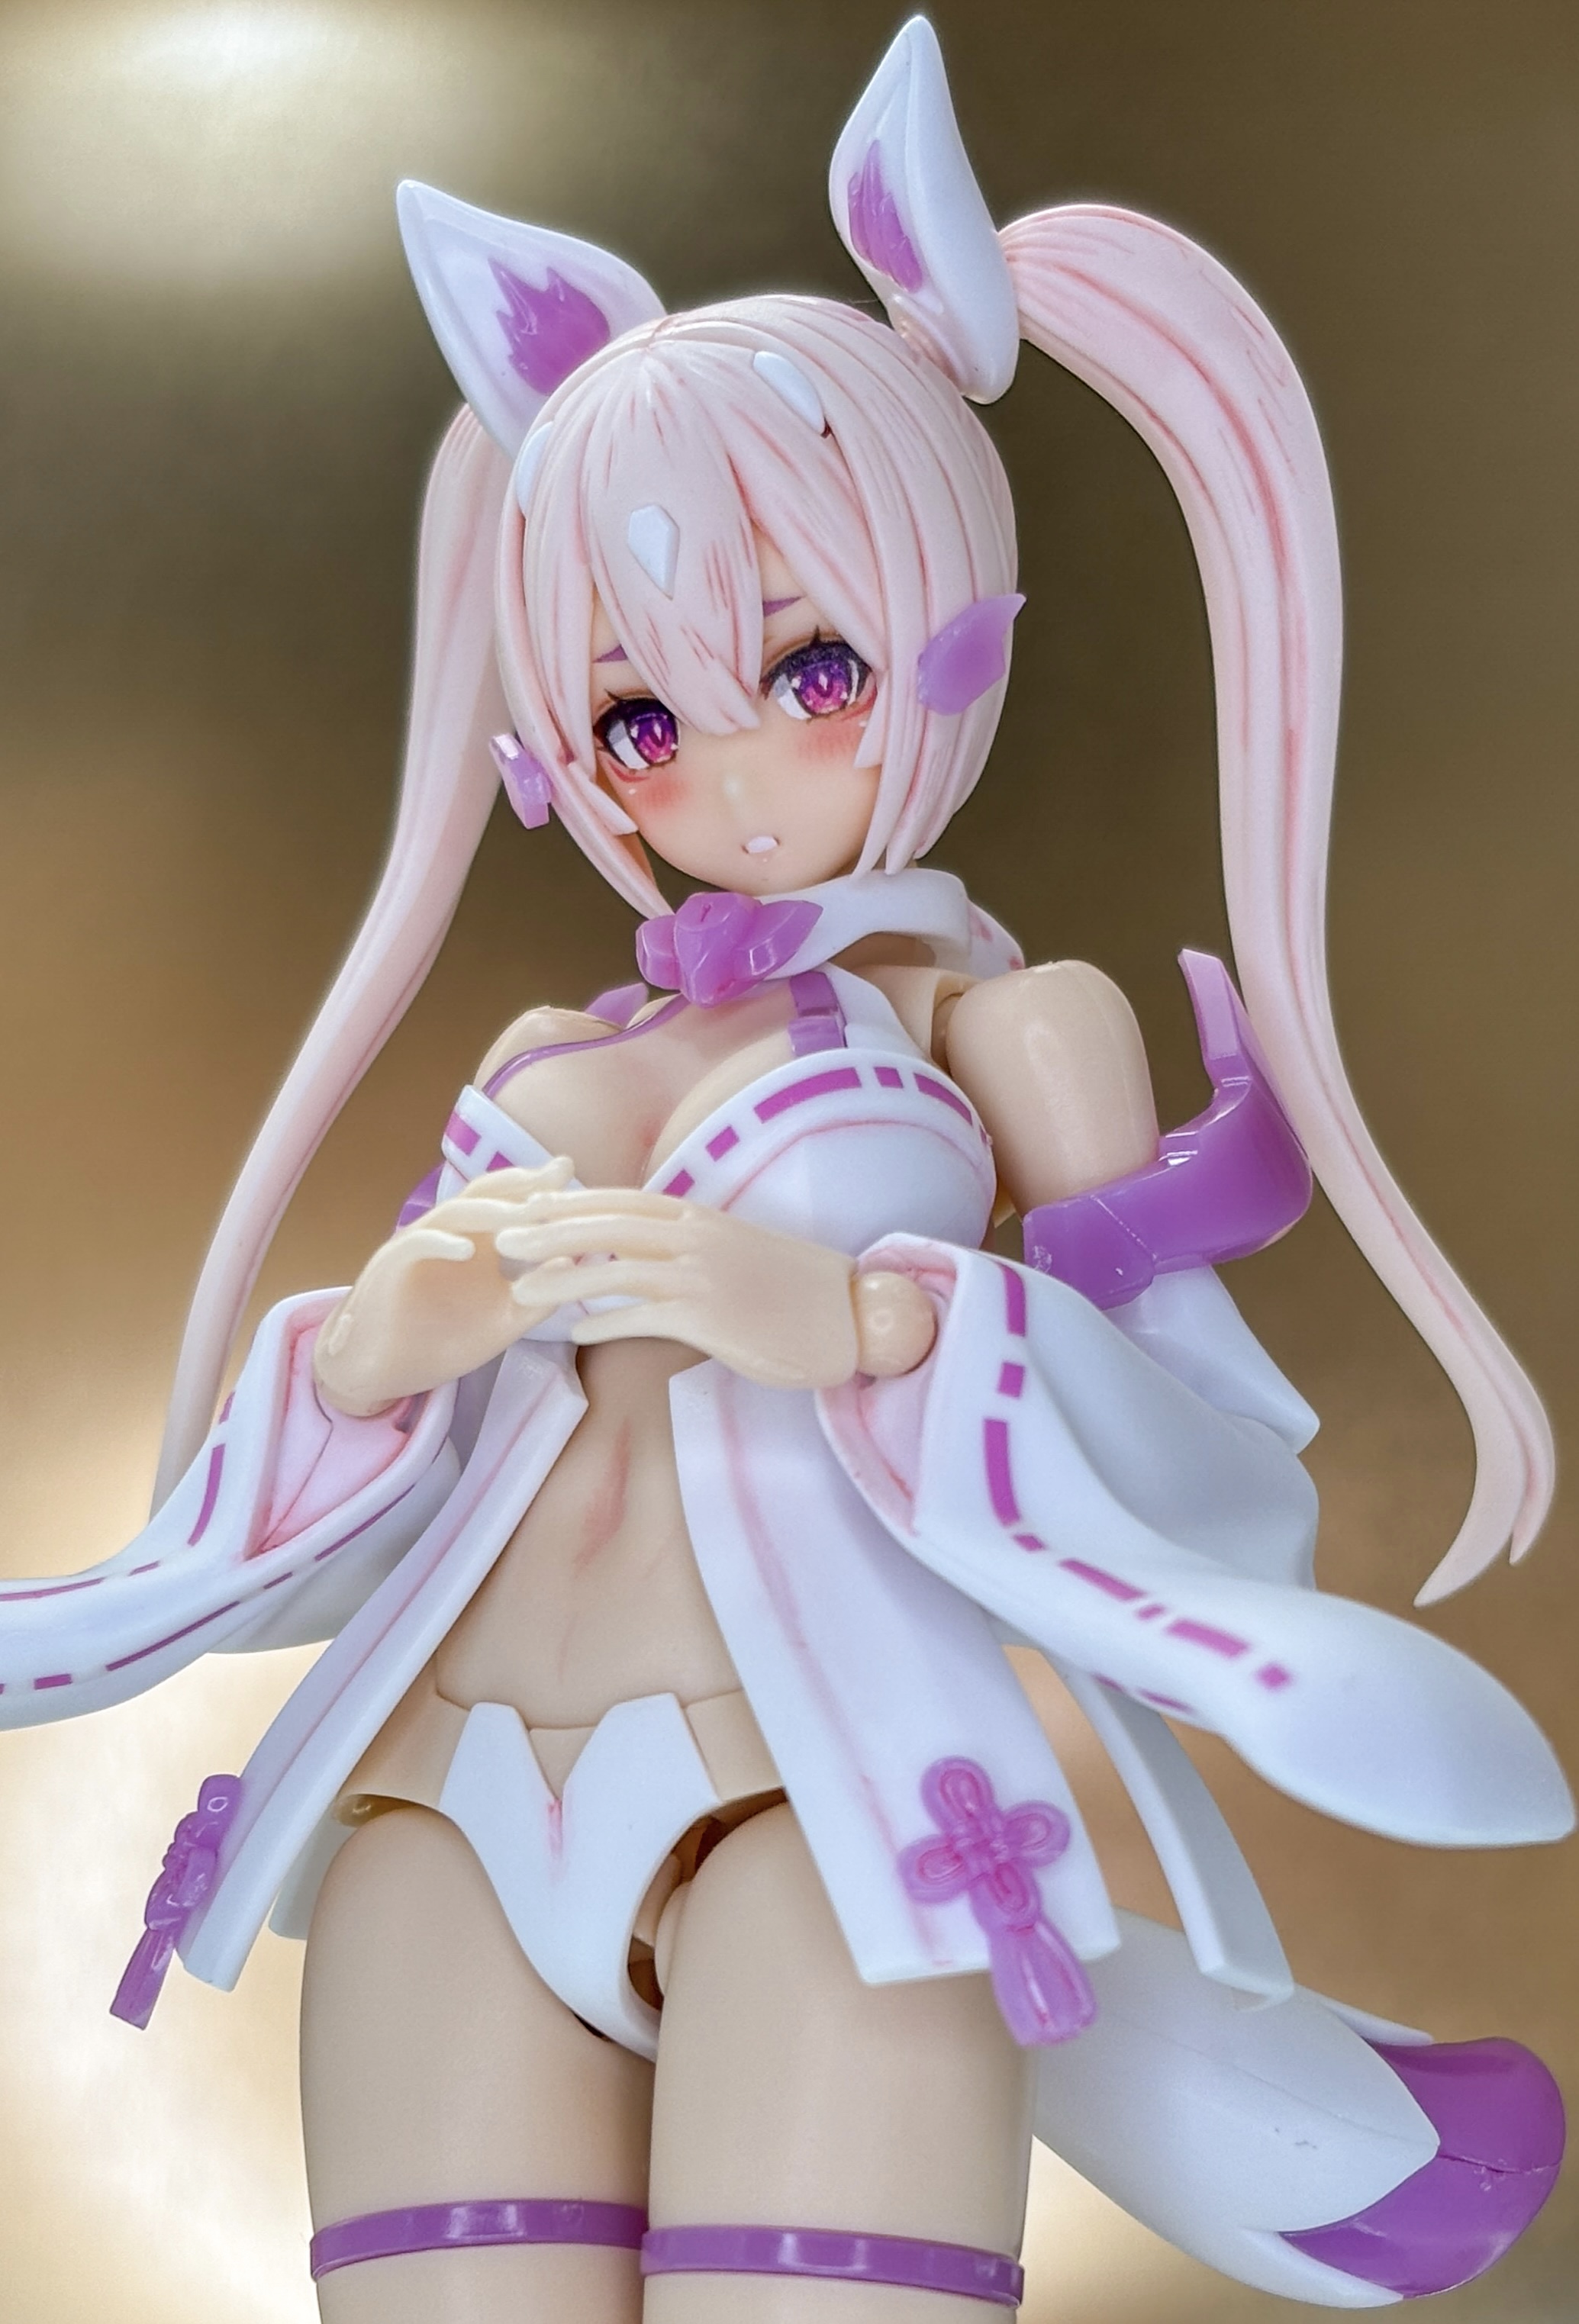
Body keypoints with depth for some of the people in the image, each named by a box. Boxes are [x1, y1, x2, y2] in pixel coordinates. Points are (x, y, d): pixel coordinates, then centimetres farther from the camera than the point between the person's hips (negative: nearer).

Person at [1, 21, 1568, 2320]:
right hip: (439, 1807, 4)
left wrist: (837, 1310, -16)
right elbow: (348, 1458, 18)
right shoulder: (539, 1060, 23)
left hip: (819, 1784, -4)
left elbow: (1199, 1462, -1)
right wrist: (393, 1335, -4)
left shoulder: (1003, 1017, 10)